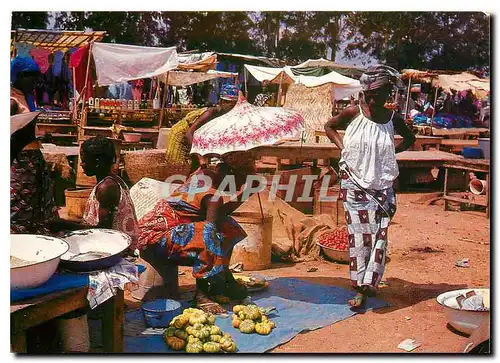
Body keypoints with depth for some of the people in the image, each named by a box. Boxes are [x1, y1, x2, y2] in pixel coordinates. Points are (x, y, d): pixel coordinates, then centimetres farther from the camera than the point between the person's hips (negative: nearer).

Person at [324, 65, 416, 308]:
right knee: (358, 235, -1)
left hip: (382, 185, 2)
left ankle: (368, 284, 9)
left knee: (379, 236, -1)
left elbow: (410, 138, 21)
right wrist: (342, 147, -1)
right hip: (354, 183, -2)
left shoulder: (392, 119, 1)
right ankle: (360, 288, 8)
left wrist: (392, 151, 5)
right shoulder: (354, 113, -4)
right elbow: (329, 126, 13)